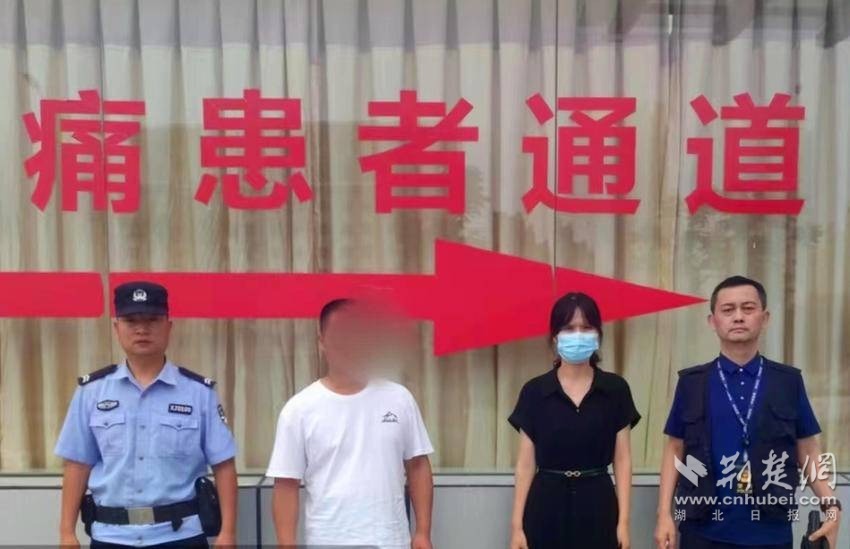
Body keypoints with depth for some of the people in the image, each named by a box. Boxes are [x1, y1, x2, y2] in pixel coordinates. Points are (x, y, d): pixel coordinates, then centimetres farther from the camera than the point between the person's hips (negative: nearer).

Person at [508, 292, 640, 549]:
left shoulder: (615, 389, 1)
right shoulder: (534, 391, -1)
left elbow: (623, 459, 3)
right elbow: (526, 463, 1)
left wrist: (623, 520, -3)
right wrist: (517, 524, -2)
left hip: (597, 505, 0)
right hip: (547, 507, 0)